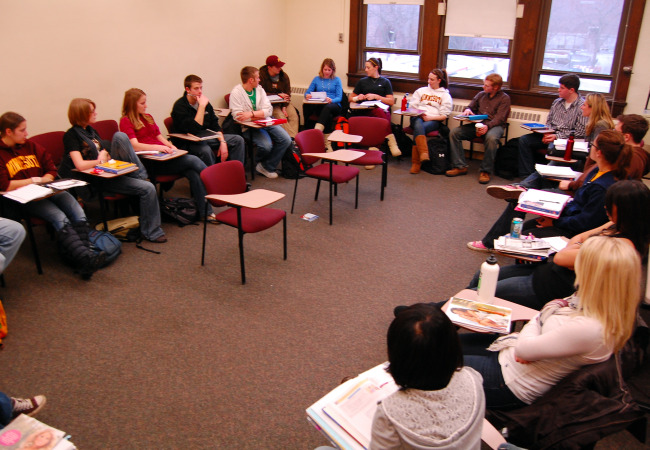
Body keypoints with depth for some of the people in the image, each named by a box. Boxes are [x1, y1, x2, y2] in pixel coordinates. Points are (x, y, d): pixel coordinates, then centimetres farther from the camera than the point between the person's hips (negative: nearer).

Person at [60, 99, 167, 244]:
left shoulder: (90, 130, 16)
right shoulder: (71, 135, -11)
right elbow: (80, 165, -23)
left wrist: (104, 153, -1)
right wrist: (101, 160, -9)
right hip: (98, 179, -8)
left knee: (119, 136, -17)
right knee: (147, 188, -22)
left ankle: (141, 175, -15)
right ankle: (151, 232, -11)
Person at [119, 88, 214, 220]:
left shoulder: (148, 117, 26)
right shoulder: (126, 121, 1)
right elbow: (135, 146, -12)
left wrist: (170, 146, 0)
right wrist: (158, 147, -25)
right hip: (150, 161, -7)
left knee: (193, 173, -23)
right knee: (193, 160, -23)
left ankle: (206, 212, -24)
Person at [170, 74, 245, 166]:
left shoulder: (204, 102, 6)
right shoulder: (180, 106, -15)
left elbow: (215, 125, 10)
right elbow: (194, 129, -28)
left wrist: (222, 142, -7)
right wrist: (202, 106, -26)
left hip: (206, 137, 7)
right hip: (189, 143, -7)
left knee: (238, 140, -5)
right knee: (205, 150, -41)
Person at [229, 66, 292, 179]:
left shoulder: (259, 89, 7)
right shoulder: (236, 92, -10)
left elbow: (269, 110, -3)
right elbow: (238, 117, -20)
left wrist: (251, 113, -20)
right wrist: (260, 115, -16)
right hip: (249, 127, -6)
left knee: (286, 140, -13)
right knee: (266, 145, -29)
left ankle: (267, 167, 1)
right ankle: (260, 162, 8)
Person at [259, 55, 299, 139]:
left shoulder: (284, 75, 5)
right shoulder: (262, 75, -11)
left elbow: (288, 93, 5)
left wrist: (284, 107, -11)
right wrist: (278, 95, -14)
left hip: (283, 102, 5)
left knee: (294, 116, -20)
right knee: (280, 116, -29)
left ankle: (293, 138, -28)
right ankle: (290, 138, -33)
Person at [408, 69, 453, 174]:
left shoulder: (445, 95, 17)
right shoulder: (421, 91, 28)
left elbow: (444, 116, 6)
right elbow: (412, 106, 20)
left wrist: (430, 117, -10)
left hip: (434, 121, -2)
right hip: (418, 117, 2)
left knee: (418, 129, -36)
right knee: (418, 125, -38)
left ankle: (416, 162, -40)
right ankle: (424, 153, -54)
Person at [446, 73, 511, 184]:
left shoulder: (504, 98, 4)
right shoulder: (481, 95, 20)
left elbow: (499, 118, -8)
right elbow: (471, 106, 26)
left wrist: (487, 126, -26)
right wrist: (467, 110, -1)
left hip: (495, 125, -5)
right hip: (477, 124, 5)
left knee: (491, 138, -41)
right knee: (454, 132, -18)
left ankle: (485, 171, -27)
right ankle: (460, 166, -17)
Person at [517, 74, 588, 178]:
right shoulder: (557, 102, 14)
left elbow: (580, 133, -13)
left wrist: (557, 136, -16)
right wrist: (547, 133, -1)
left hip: (566, 139, -7)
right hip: (551, 135, 7)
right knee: (524, 140, -12)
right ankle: (527, 176, -15)